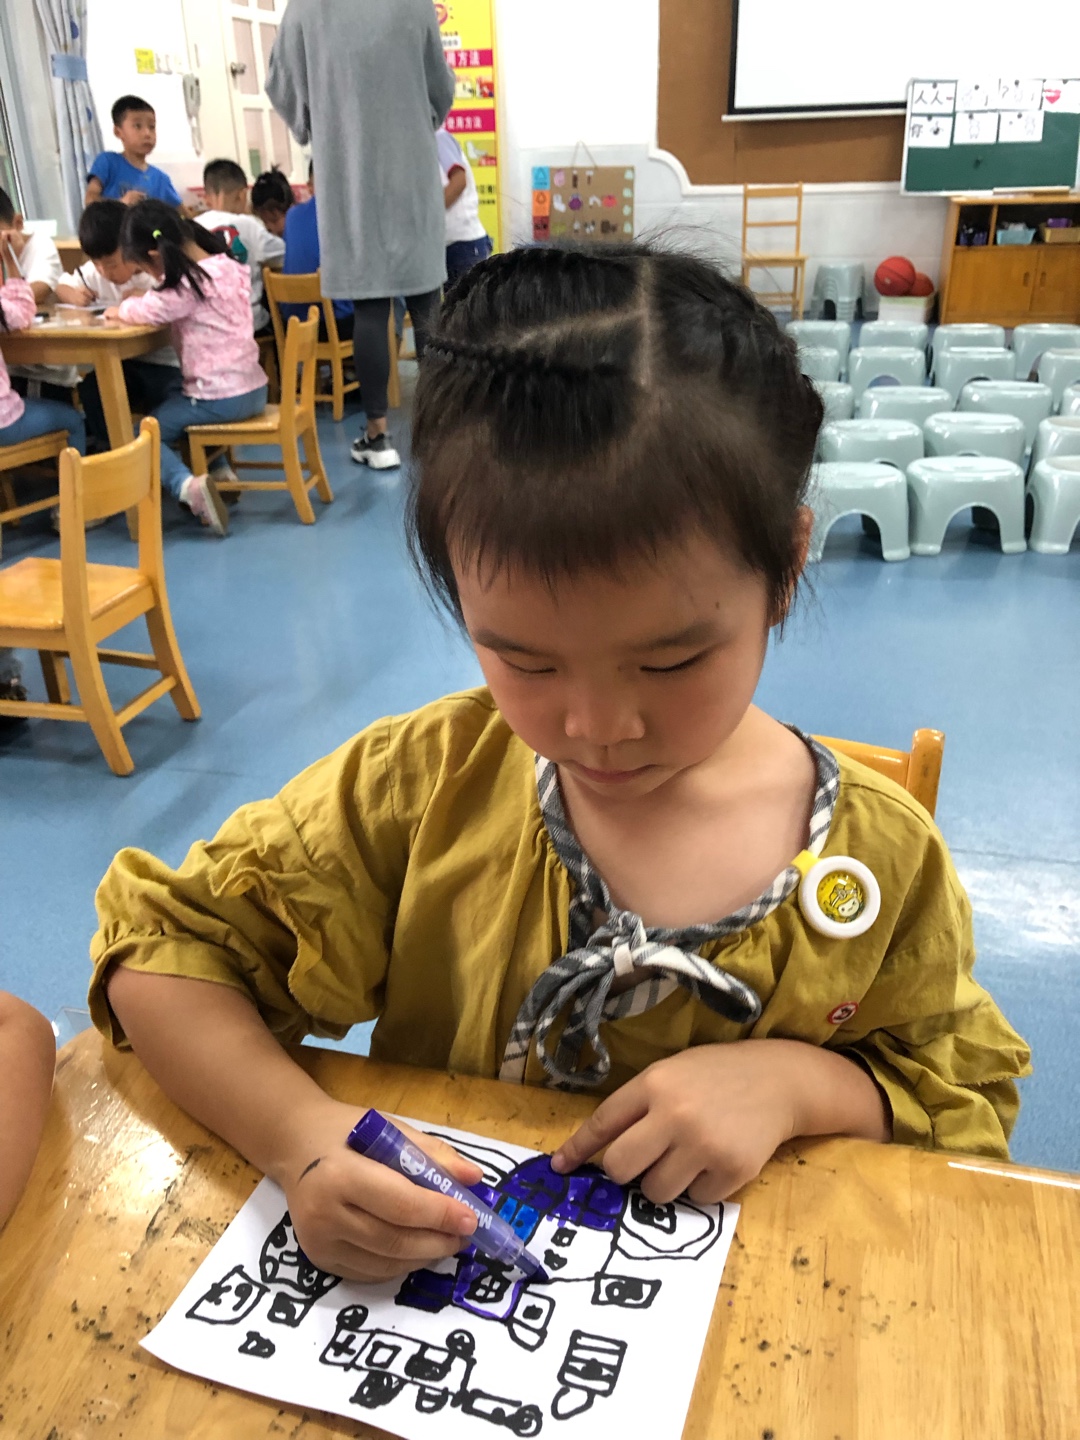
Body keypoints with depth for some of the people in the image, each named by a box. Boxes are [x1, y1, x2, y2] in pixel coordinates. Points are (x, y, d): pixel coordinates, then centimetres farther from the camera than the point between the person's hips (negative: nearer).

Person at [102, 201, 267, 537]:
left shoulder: (187, 284, -18)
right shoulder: (228, 266, 7)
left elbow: (146, 311, -12)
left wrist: (117, 310, 9)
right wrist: (135, 302, 8)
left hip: (221, 398, -8)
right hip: (254, 389, 8)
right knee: (178, 408, 33)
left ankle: (187, 485, -18)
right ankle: (220, 469, 20)